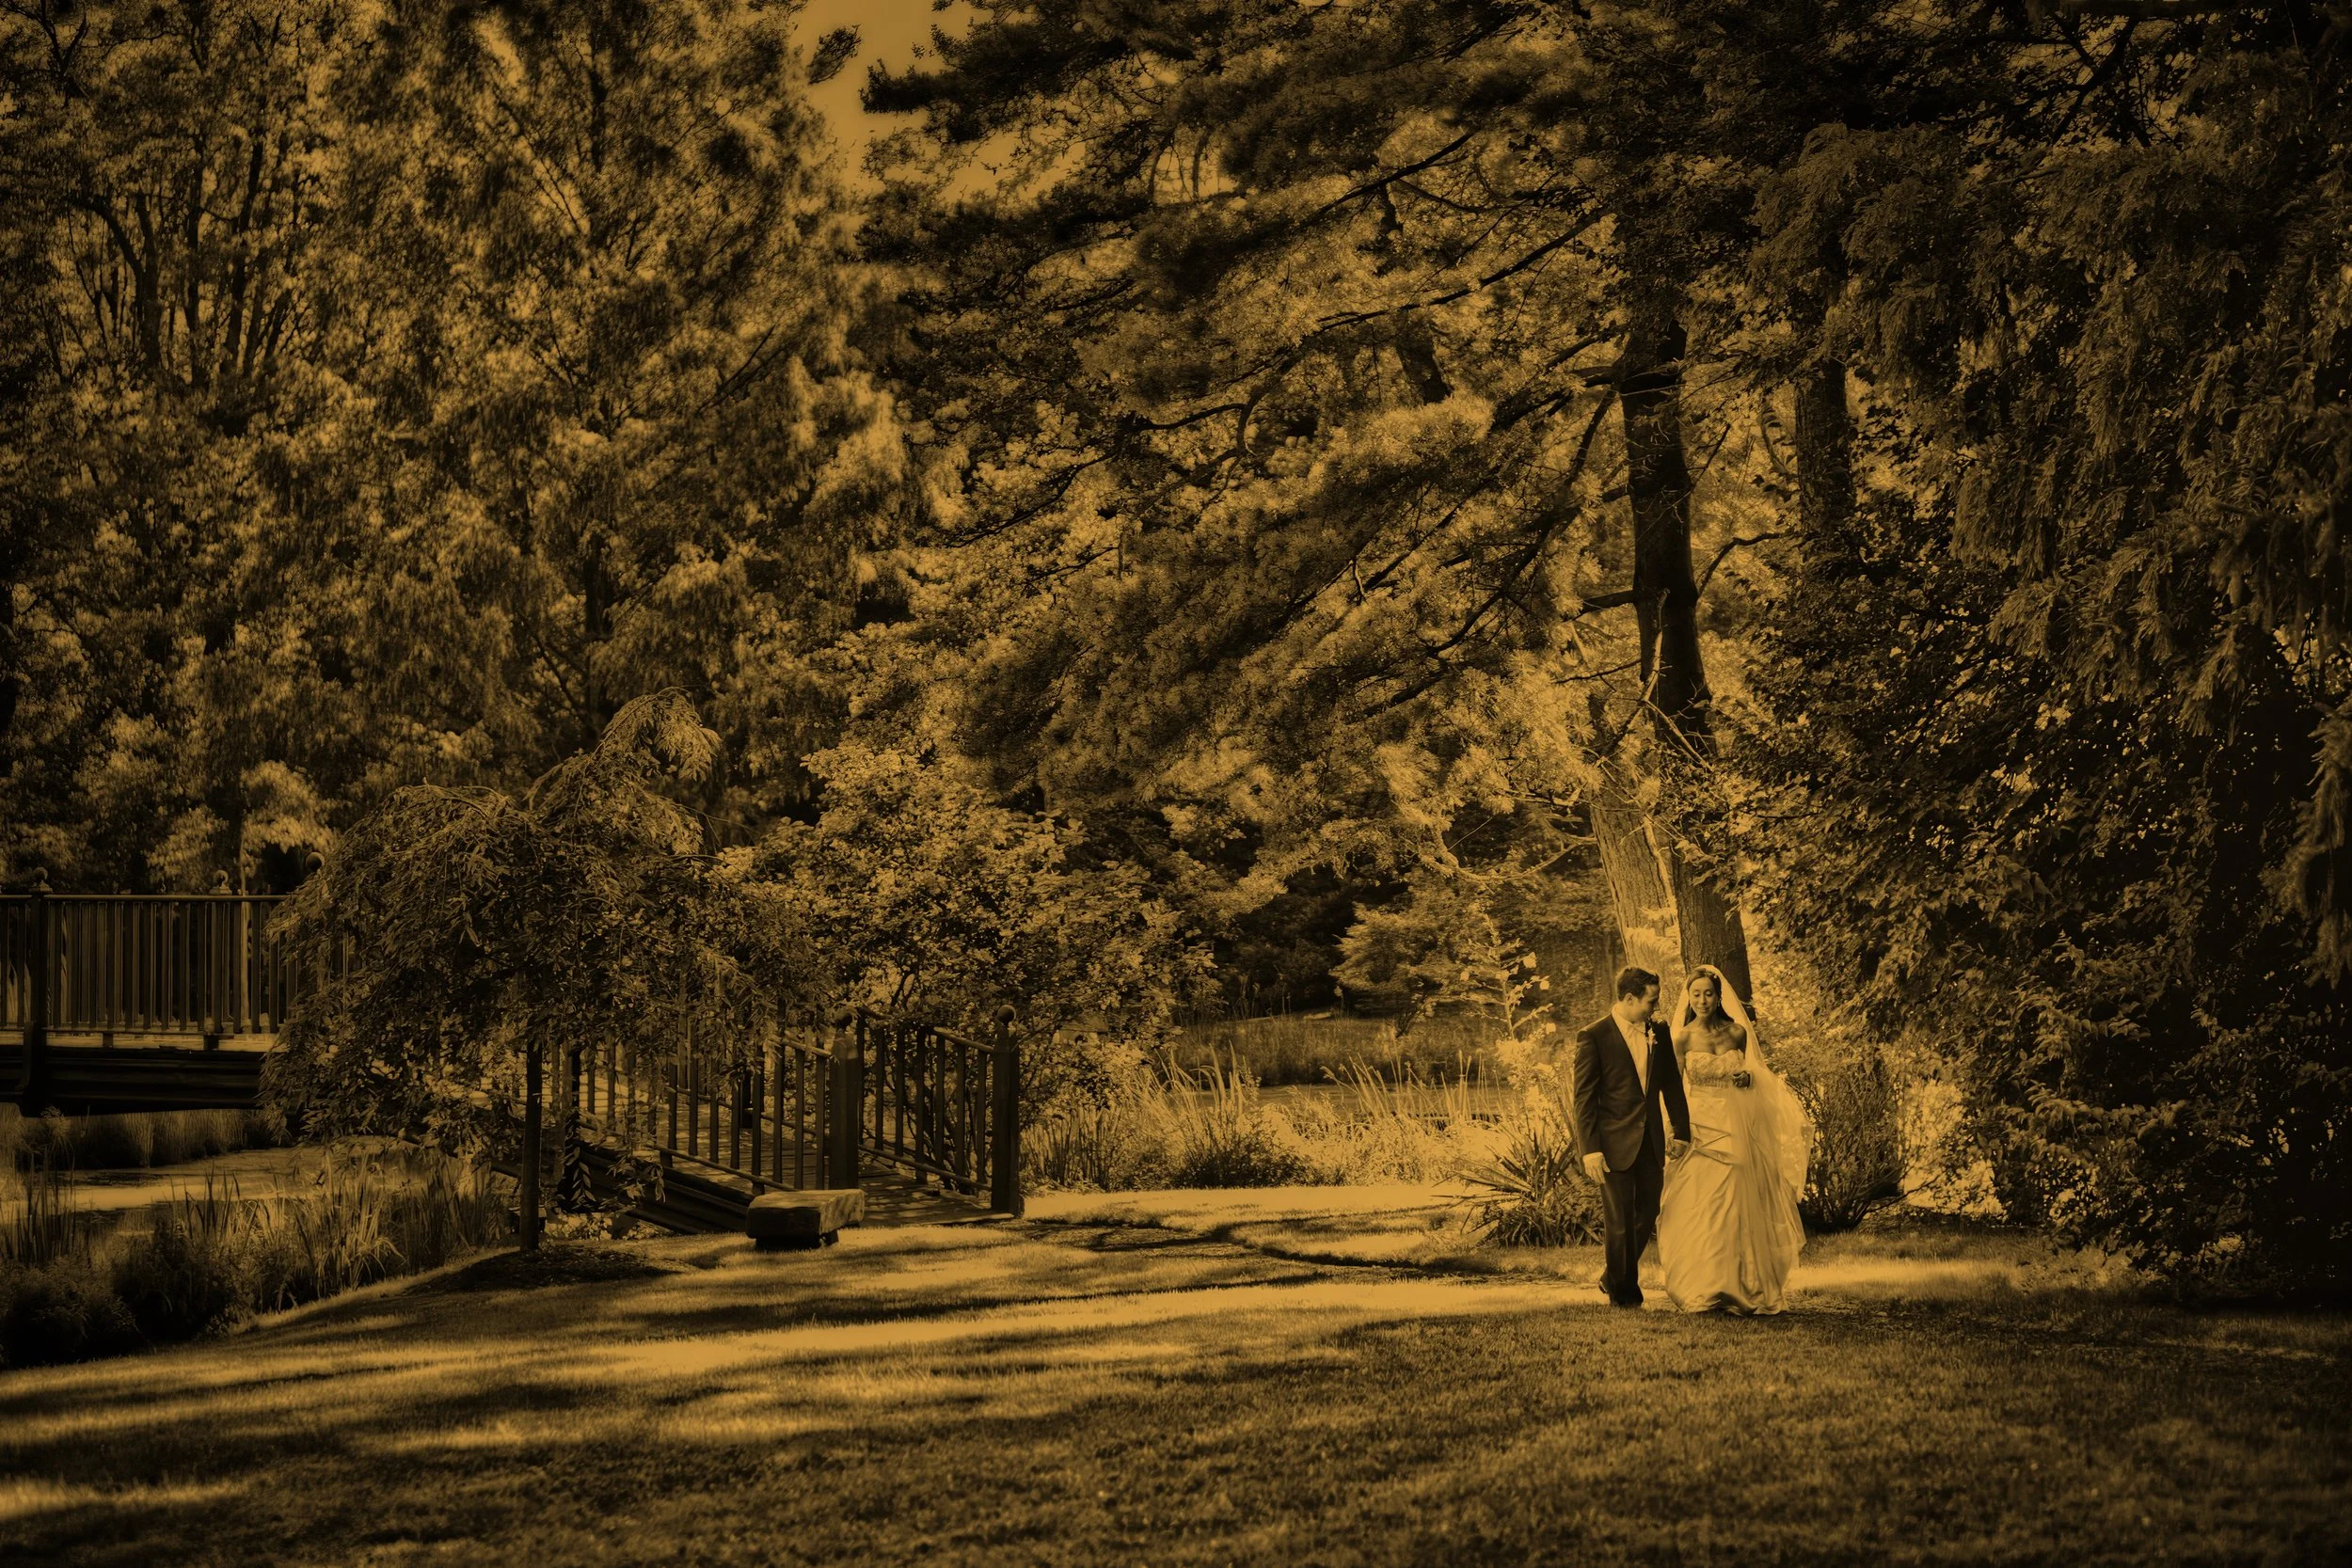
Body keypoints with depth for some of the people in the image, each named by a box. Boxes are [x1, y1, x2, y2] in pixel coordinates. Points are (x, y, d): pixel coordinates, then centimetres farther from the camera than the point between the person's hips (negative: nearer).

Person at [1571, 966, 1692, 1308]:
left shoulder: (1658, 1032, 7)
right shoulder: (1594, 1036, -9)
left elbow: (1672, 1084, 15)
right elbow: (1583, 1097, -10)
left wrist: (1681, 1131, 11)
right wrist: (1589, 1150, -15)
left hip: (1651, 1140, 5)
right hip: (1615, 1144, -5)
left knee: (1647, 1215, 10)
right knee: (1620, 1221, 0)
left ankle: (1613, 1276, 32)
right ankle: (1622, 1292, 16)